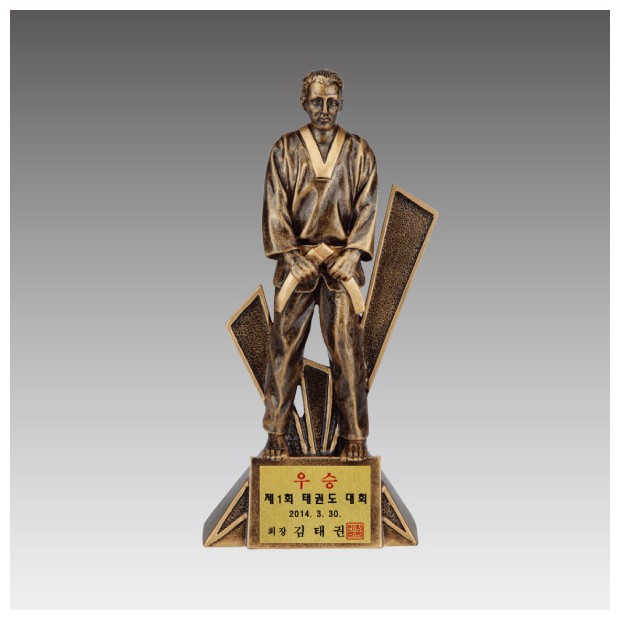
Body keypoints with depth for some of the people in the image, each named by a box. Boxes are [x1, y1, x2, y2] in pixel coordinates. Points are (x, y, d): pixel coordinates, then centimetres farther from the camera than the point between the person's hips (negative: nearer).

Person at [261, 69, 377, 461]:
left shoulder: (359, 152, 9)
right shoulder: (285, 149, 7)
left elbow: (366, 208, 2)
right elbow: (275, 208, 1)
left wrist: (352, 253, -11)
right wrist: (290, 255, -11)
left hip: (342, 262, 0)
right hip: (296, 260, 0)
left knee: (347, 348, -4)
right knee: (285, 345, -2)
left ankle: (354, 438, 4)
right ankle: (276, 434, 6)